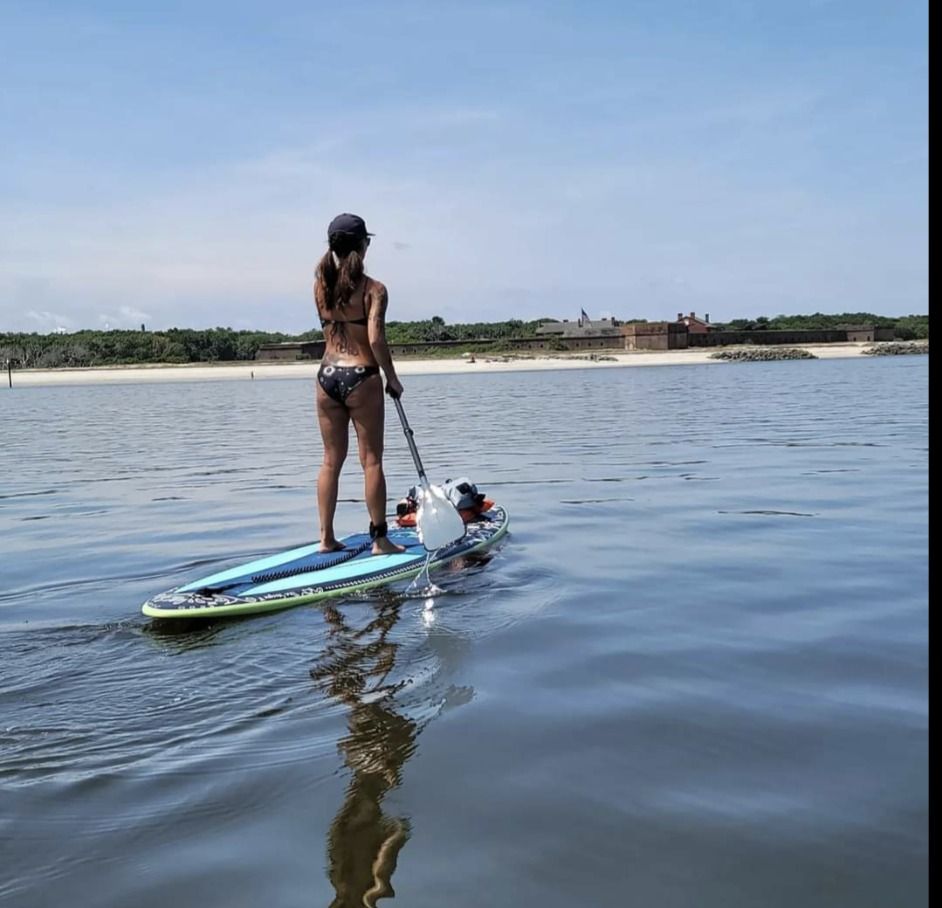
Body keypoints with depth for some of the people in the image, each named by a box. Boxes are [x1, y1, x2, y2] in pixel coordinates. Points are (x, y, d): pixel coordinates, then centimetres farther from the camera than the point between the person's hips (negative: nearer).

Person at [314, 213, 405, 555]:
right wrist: (392, 379, -6)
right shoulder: (373, 289, -10)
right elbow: (375, 339, -18)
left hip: (327, 375, 5)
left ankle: (326, 537, 17)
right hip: (361, 377, -5)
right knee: (371, 461, 3)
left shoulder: (320, 285, 5)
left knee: (331, 460, 13)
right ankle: (380, 539, 8)